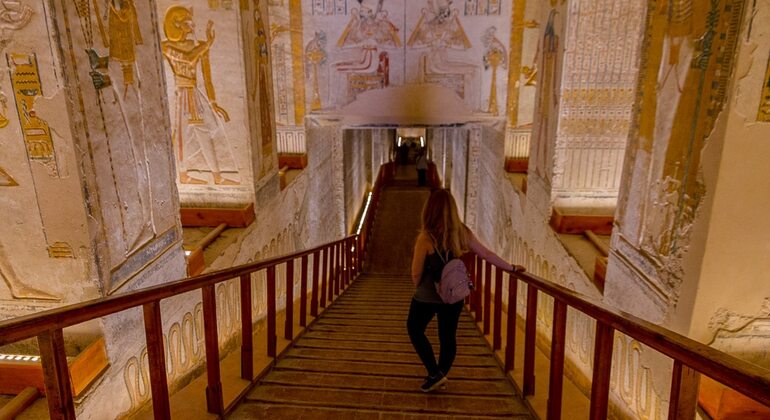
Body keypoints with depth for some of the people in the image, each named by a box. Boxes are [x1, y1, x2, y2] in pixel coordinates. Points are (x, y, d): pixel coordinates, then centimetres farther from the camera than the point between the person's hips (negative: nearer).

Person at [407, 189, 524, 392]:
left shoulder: (426, 238, -21)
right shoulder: (462, 233, -8)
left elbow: (416, 274, -14)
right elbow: (487, 254, 2)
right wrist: (512, 268, 15)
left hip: (427, 296, -4)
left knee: (414, 329, 18)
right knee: (448, 336, 17)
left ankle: (435, 373, 14)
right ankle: (439, 376, 31)